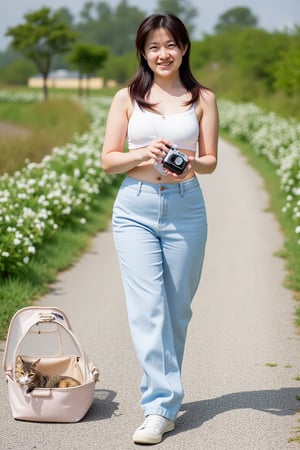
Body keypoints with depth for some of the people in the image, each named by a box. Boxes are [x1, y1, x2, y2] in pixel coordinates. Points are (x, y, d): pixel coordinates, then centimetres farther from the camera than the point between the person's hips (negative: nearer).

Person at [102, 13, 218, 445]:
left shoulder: (202, 98, 5)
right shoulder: (127, 98, 4)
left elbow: (211, 161, 5)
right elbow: (108, 160, 3)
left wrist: (190, 164, -18)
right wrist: (144, 154, -16)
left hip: (185, 208, 1)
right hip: (136, 208, -1)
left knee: (177, 307, 8)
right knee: (147, 308, -9)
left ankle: (160, 391, 25)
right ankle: (162, 406, -7)